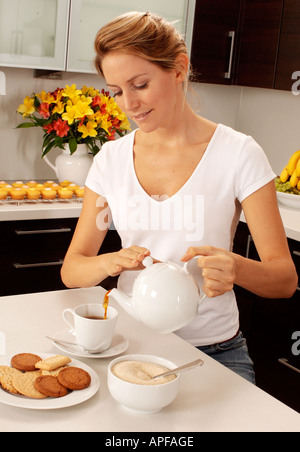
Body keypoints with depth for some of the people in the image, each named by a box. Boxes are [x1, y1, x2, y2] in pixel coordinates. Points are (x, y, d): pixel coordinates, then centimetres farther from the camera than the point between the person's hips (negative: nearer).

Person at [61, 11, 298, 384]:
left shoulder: (237, 153, -8)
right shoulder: (112, 158, 2)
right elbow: (71, 270, 3)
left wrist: (235, 268, -31)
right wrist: (111, 262, -20)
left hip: (213, 350, -2)